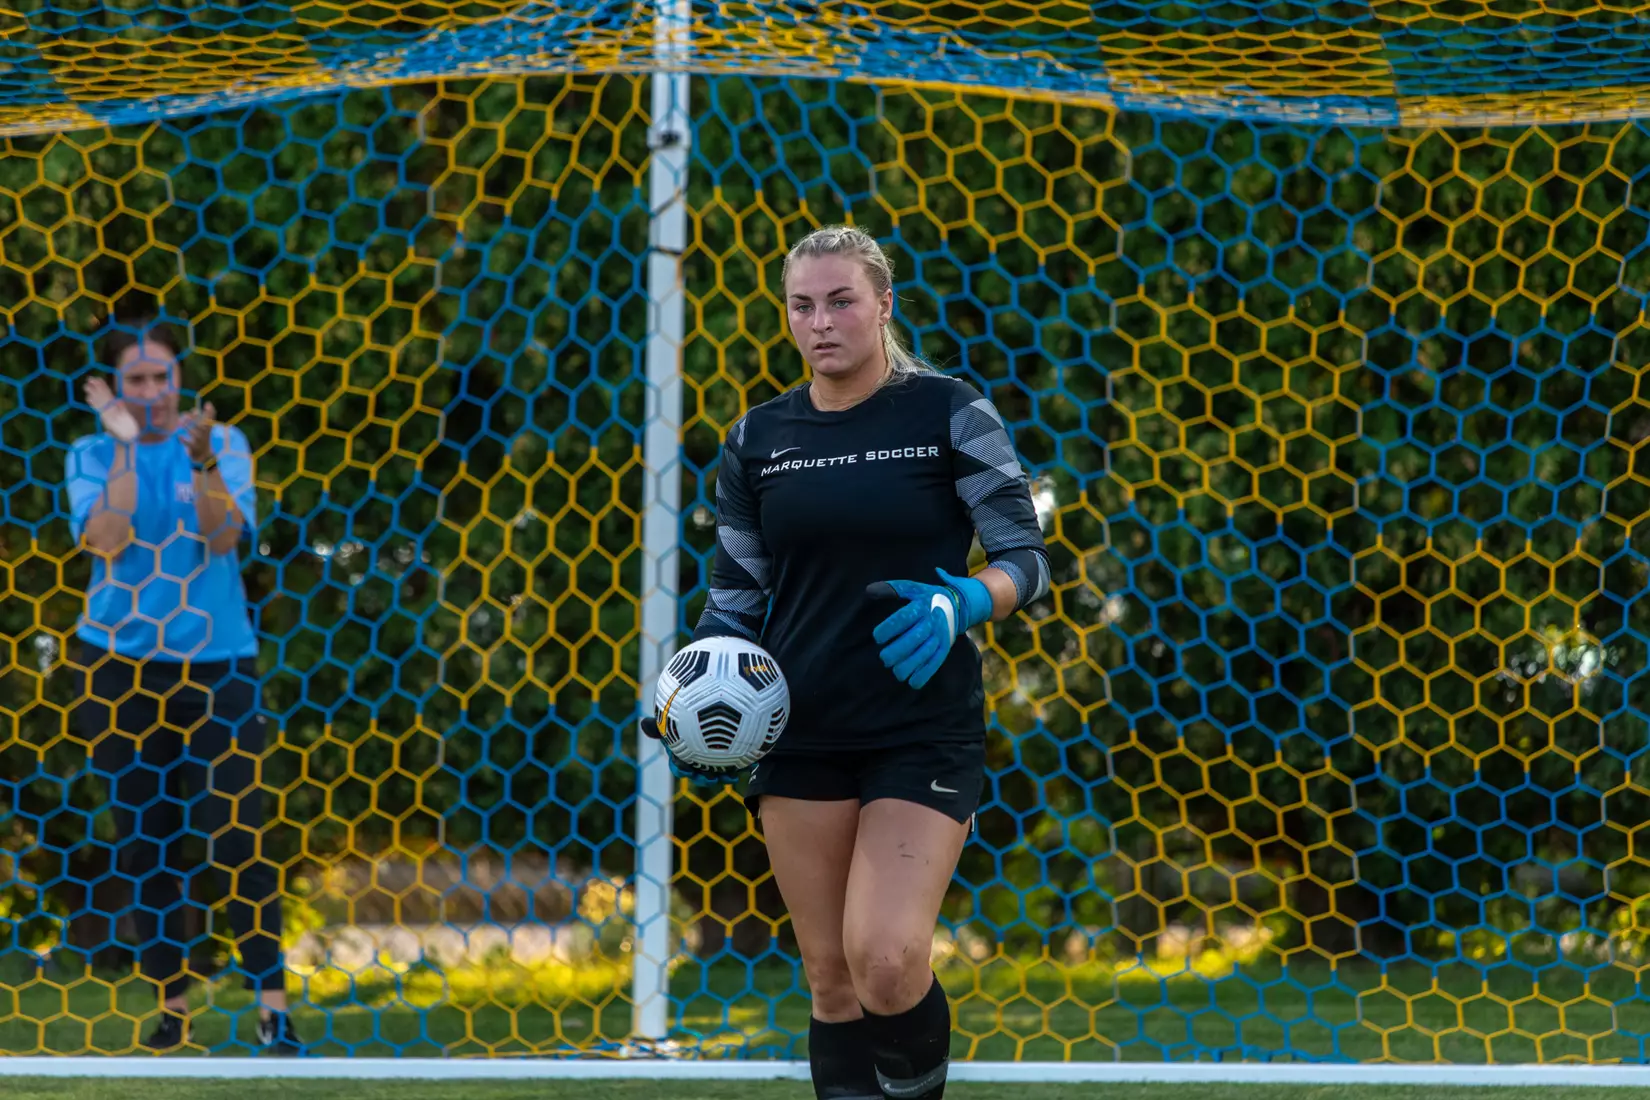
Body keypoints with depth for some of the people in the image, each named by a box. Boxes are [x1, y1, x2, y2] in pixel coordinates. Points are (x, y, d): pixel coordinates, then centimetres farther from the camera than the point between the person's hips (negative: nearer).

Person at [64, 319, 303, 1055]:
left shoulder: (222, 444, 3)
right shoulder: (92, 456, 3)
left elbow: (225, 537, -10)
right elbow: (108, 542, -13)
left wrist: (202, 462, -24)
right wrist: (125, 446, -15)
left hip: (215, 661, -1)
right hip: (119, 665, 1)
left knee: (236, 833, -7)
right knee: (145, 841, 6)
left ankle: (272, 1005, -4)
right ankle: (172, 1007, 13)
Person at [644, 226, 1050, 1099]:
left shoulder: (949, 414, -3)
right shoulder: (758, 438, 7)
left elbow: (1025, 557, -1)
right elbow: (736, 593, 13)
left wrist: (960, 602, -22)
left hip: (924, 727, -4)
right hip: (800, 733, 4)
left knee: (886, 961, -18)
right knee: (831, 979, 4)